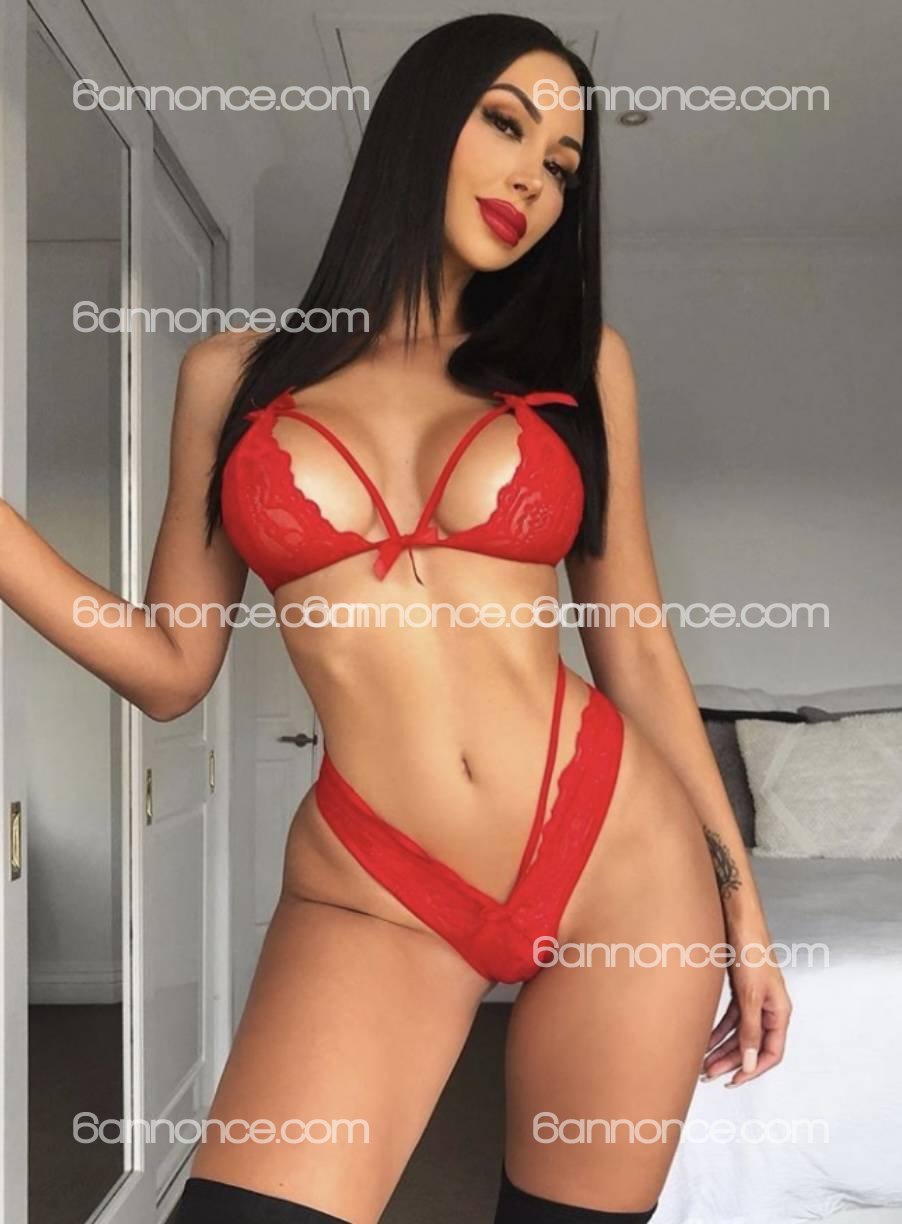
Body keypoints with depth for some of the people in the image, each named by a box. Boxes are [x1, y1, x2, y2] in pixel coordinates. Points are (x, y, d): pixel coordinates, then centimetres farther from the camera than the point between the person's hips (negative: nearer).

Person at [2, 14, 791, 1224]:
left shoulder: (580, 359, 6)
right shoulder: (235, 372, 6)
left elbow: (634, 641, 8)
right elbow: (172, 668, 6)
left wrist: (738, 891, 10)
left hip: (623, 858, 2)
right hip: (370, 895, 0)